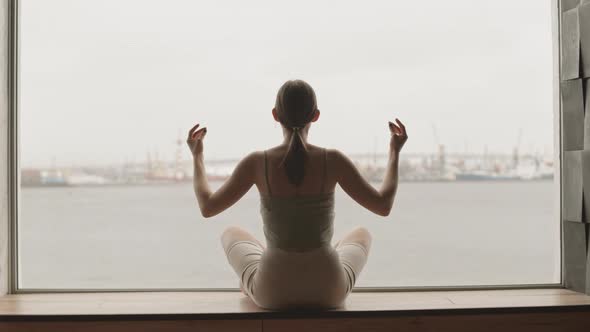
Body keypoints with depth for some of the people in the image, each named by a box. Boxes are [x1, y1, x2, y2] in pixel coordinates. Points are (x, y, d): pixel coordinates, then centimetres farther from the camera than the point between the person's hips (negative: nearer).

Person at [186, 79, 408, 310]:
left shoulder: (257, 162, -13)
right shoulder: (333, 160, -13)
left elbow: (207, 207, -3)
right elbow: (383, 206, -4)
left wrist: (197, 155, 12)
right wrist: (395, 152, 8)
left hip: (273, 290, 0)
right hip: (328, 290, 0)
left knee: (231, 235, 33)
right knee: (361, 235, 35)